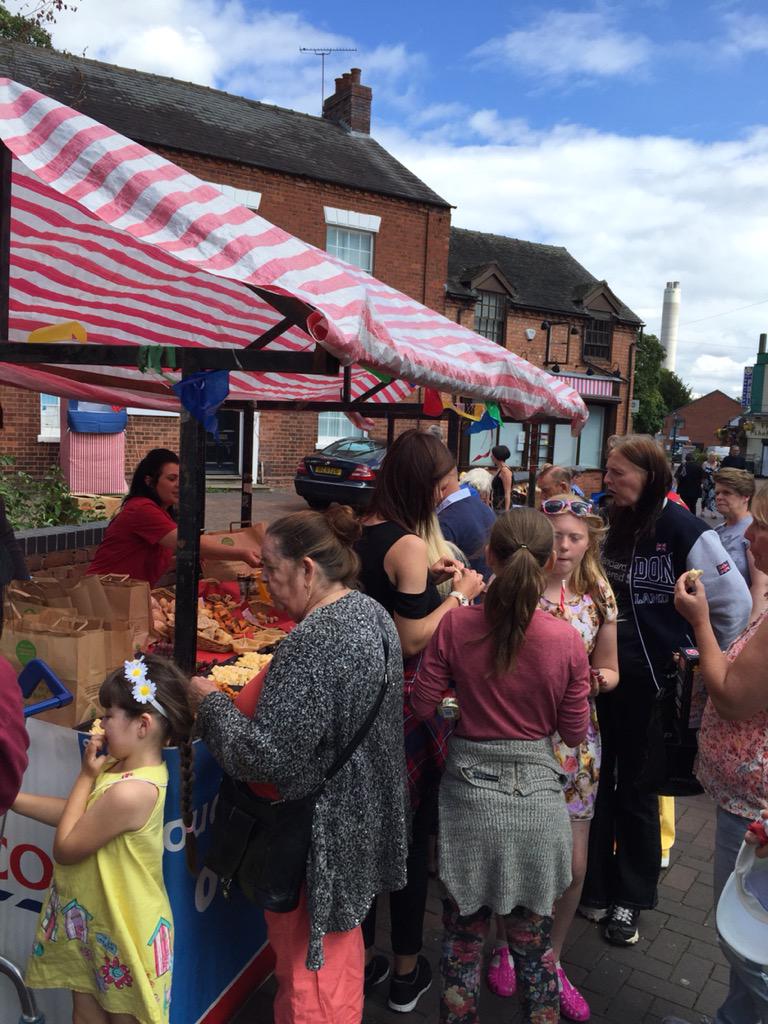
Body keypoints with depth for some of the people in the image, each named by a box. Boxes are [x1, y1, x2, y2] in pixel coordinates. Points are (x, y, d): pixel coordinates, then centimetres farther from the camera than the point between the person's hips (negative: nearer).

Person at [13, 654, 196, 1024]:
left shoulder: (130, 792, -33)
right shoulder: (124, 767, -4)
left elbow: (65, 848, -21)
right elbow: (76, 814, 7)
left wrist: (85, 776, -16)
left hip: (119, 934, -8)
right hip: (92, 924, 8)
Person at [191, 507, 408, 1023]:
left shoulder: (313, 642, -30)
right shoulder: (370, 612, 0)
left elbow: (263, 757, -29)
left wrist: (210, 699, -15)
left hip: (319, 839, -9)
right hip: (360, 820, 9)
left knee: (309, 965, 13)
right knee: (341, 946, 28)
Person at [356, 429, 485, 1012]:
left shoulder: (361, 533, 4)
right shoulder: (408, 543, -20)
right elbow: (413, 641, -22)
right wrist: (459, 595, -10)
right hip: (403, 702, -7)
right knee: (413, 834, 11)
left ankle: (365, 959, 36)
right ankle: (407, 973, 28)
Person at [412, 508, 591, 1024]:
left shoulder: (456, 625, -15)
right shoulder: (566, 640, -14)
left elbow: (423, 705, -7)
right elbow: (575, 732, -4)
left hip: (470, 788, 0)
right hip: (537, 791, 1)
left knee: (464, 929, 19)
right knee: (533, 931, 20)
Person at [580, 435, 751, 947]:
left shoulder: (684, 529, -14)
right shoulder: (615, 524, 5)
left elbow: (735, 601, -12)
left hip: (652, 680, -5)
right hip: (603, 671, 5)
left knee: (636, 787, 10)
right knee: (597, 780, 13)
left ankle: (631, 896, 30)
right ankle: (593, 885, 31)